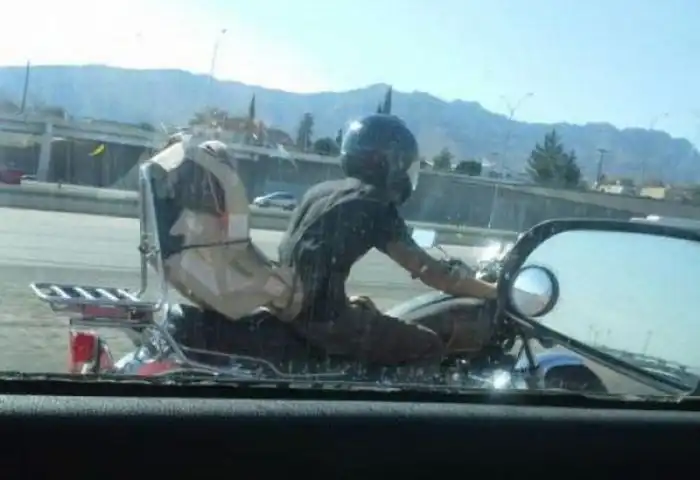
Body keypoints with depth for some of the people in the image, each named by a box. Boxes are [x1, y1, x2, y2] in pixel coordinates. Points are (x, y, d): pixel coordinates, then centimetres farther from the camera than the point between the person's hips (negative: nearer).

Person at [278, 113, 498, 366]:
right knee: (431, 347, -4)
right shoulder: (375, 205, -9)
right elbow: (428, 271, -11)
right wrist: (493, 291, -2)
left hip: (287, 305, 9)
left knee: (365, 308, 35)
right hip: (322, 316, -9)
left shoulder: (321, 190, 14)